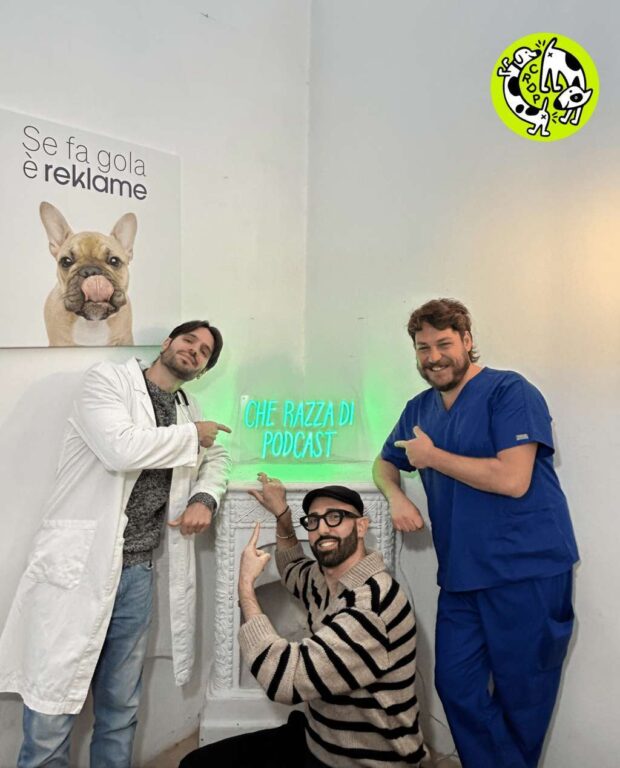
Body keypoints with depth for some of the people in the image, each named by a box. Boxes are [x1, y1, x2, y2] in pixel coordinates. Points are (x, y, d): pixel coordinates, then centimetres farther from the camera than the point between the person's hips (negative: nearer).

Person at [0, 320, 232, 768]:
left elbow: (217, 457, 26)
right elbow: (121, 449, -21)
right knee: (52, 706, 3)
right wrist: (191, 434, -8)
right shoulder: (107, 381, -4)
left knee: (122, 707, 16)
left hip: (137, 572, 6)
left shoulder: (188, 411, 14)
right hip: (78, 567, -5)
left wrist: (205, 498, 5)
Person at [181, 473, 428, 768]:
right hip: (316, 739, 8)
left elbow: (285, 678, -30)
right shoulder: (326, 579, 0)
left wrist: (246, 587, -20)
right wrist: (282, 514, 7)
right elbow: (294, 570, 24)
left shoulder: (372, 605, -28)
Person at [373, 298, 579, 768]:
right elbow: (385, 464, 20)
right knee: (456, 686, 10)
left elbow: (513, 479, -21)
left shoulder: (510, 392, -11)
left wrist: (431, 456, -13)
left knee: (521, 697, 10)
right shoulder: (420, 408, 10)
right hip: (461, 576, 6)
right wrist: (396, 496, -3)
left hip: (528, 574, -5)